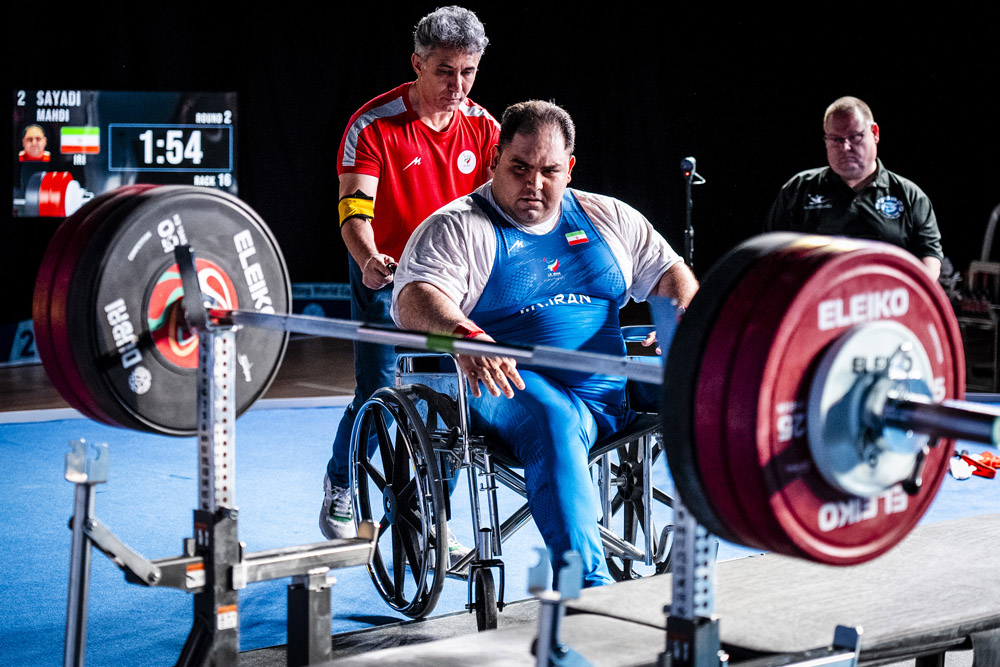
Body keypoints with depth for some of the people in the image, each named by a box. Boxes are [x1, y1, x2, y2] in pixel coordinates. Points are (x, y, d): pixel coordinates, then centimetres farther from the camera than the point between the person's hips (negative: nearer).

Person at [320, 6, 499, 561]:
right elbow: (354, 209, -21)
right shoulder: (373, 126, -15)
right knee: (377, 400, -6)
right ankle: (340, 486, 22)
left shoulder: (483, 128, -2)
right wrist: (368, 259, -41)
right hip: (386, 280, -3)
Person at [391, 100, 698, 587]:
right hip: (518, 388, -5)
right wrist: (465, 335, -36)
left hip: (618, 387, 5)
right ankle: (589, 589, -47)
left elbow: (670, 273, 21)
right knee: (552, 422, -39)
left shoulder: (608, 218, 18)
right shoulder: (456, 228, 2)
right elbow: (415, 298, -14)